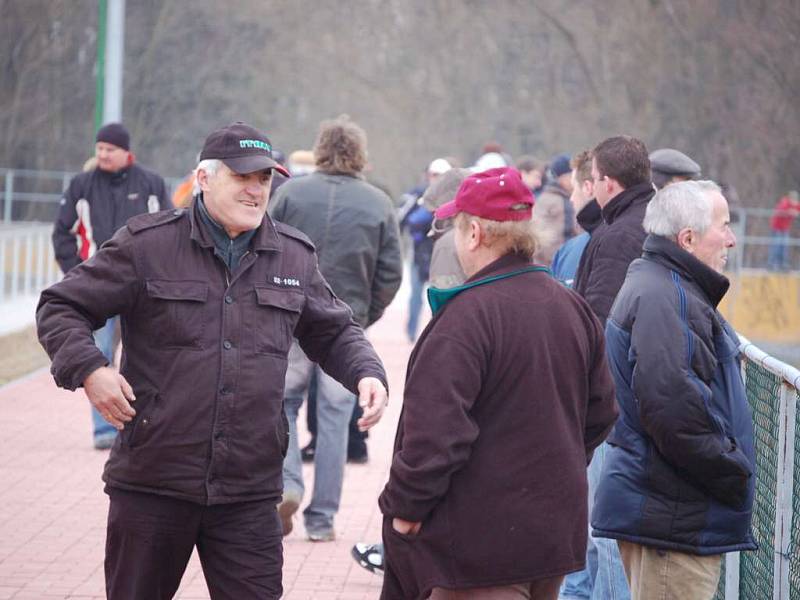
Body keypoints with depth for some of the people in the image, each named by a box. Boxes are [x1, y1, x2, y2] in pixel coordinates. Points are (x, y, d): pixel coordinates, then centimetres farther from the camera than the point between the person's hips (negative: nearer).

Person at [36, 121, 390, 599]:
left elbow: (335, 332, 23)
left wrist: (367, 373, 4)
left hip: (250, 494, 2)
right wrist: (89, 369, -15)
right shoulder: (147, 244, -2)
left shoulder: (295, 257, 10)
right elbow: (61, 309, 1)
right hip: (151, 485, -2)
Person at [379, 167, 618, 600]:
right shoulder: (573, 308, 8)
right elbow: (599, 412, 16)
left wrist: (405, 505, -13)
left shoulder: (468, 314, -19)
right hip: (558, 530, 8)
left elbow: (436, 425, -24)